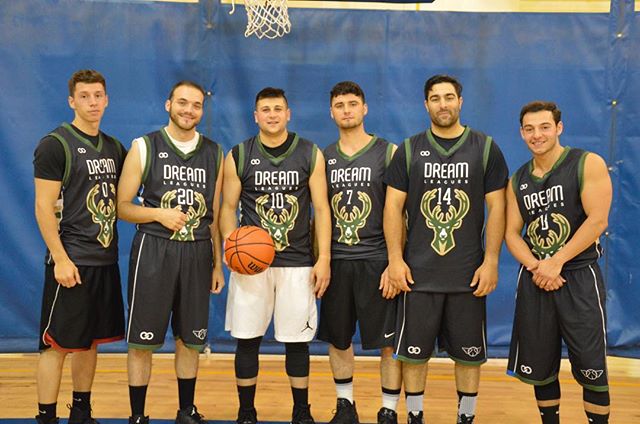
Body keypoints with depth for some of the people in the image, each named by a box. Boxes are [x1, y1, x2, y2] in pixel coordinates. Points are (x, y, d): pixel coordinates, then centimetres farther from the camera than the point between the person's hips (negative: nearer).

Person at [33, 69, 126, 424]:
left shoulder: (114, 148, 12)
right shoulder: (55, 145, -8)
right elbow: (43, 208, -13)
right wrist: (60, 259, -18)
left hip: (105, 260, 7)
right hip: (71, 261, -7)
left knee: (90, 341, 15)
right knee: (57, 344, -2)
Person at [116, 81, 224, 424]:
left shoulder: (214, 153, 8)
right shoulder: (144, 147, -1)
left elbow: (216, 214, 12)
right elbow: (122, 206, -1)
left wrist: (218, 264, 10)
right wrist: (160, 214, -17)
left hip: (197, 253, 3)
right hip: (154, 250, -3)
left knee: (190, 340, 11)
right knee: (142, 341, 2)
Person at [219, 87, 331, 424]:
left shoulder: (310, 154, 2)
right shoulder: (238, 157, 3)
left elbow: (321, 209, 1)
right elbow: (228, 208, 6)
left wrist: (324, 258, -5)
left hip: (298, 262, 0)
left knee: (297, 340, 6)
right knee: (246, 339, 4)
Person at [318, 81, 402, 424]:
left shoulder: (388, 153, -2)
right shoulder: (323, 157, 9)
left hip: (377, 260, -3)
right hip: (335, 260, 4)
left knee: (389, 342, 1)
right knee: (336, 339, 11)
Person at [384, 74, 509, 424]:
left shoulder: (485, 148, 2)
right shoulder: (409, 150, 4)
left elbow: (496, 208, 1)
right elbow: (393, 206, 2)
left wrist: (491, 262, -6)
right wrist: (395, 259, -6)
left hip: (469, 273, 0)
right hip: (418, 273, 0)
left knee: (468, 353, 9)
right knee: (413, 352, 7)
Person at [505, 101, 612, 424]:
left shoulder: (588, 164, -5)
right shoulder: (517, 180, 9)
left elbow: (597, 220, -14)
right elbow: (511, 233, 7)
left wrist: (556, 262, -17)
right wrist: (535, 265, -12)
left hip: (579, 276, -4)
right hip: (534, 280, 4)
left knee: (591, 369, -2)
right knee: (540, 366, 10)